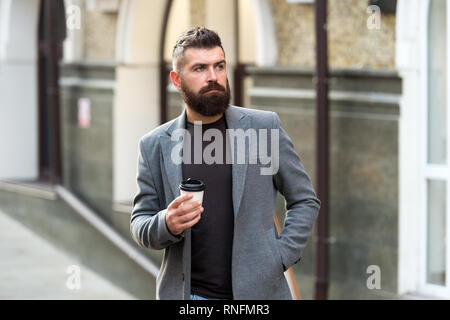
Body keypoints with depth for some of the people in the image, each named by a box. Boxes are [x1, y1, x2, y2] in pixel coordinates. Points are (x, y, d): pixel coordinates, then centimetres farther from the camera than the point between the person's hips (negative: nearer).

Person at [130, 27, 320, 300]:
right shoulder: (155, 145, 3)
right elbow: (139, 224, 6)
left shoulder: (264, 126, 0)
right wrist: (167, 224, -14)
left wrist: (280, 259, -6)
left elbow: (305, 201, 4)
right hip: (185, 295, 1)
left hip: (258, 289, -1)